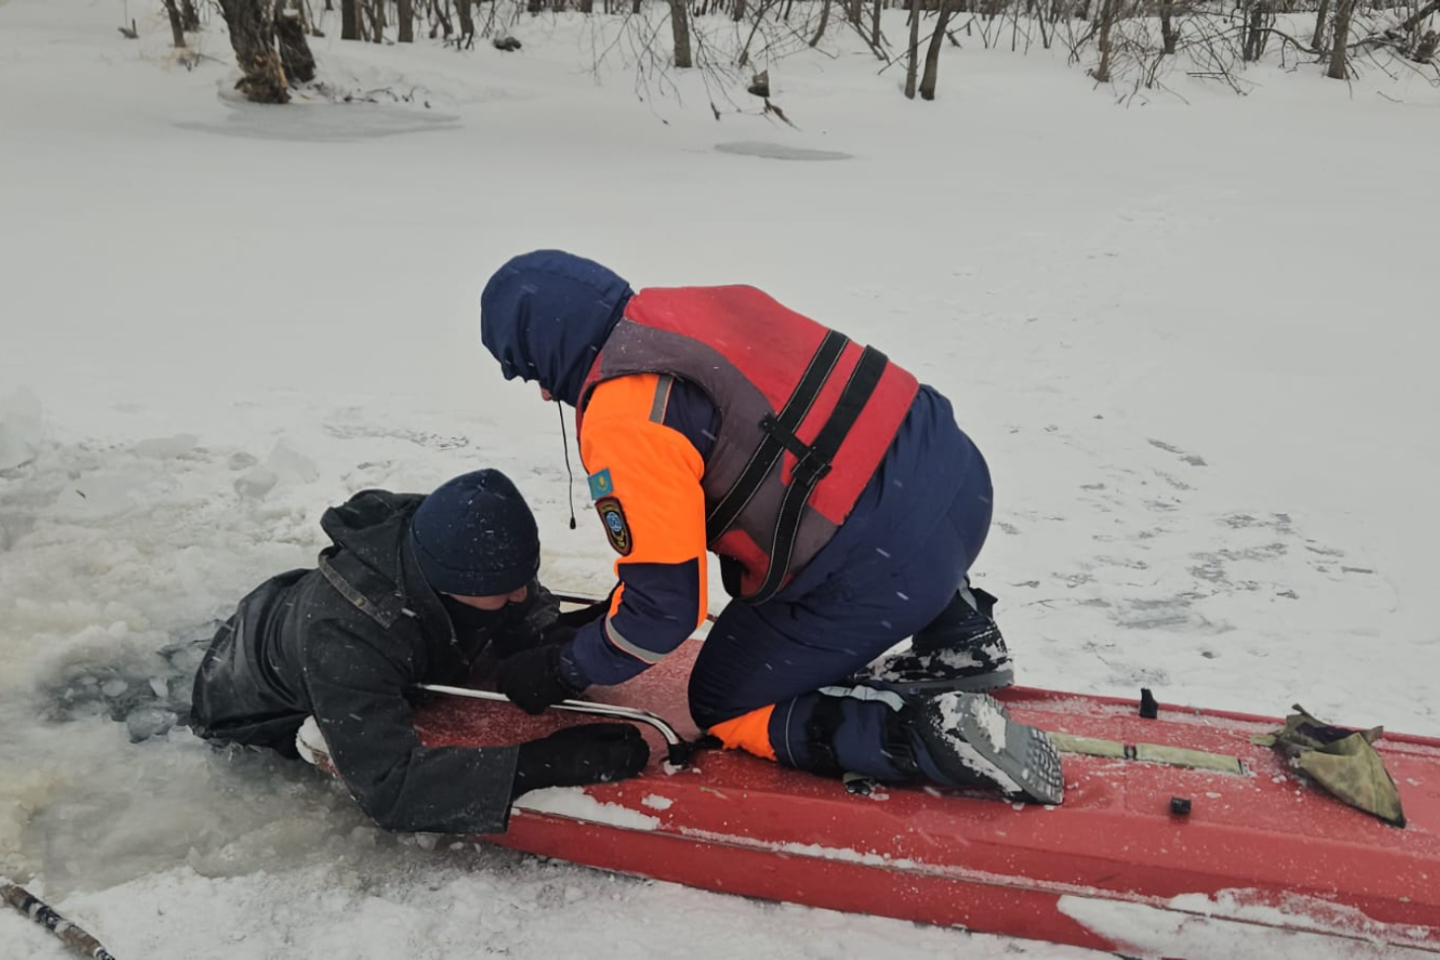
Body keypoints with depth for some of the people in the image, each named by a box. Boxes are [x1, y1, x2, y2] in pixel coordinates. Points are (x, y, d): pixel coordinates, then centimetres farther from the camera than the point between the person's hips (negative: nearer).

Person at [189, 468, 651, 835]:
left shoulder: (448, 540, -33)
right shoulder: (342, 635, -49)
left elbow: (531, 611, -16)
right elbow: (387, 786, -52)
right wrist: (536, 763, -60)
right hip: (261, 706, -4)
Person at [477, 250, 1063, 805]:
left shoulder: (623, 417, -13)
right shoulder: (699, 305, 12)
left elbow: (665, 605, -11)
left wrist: (563, 671, 9)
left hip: (883, 575, -8)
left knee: (724, 709, 15)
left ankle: (931, 734, -6)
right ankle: (960, 641, 26)